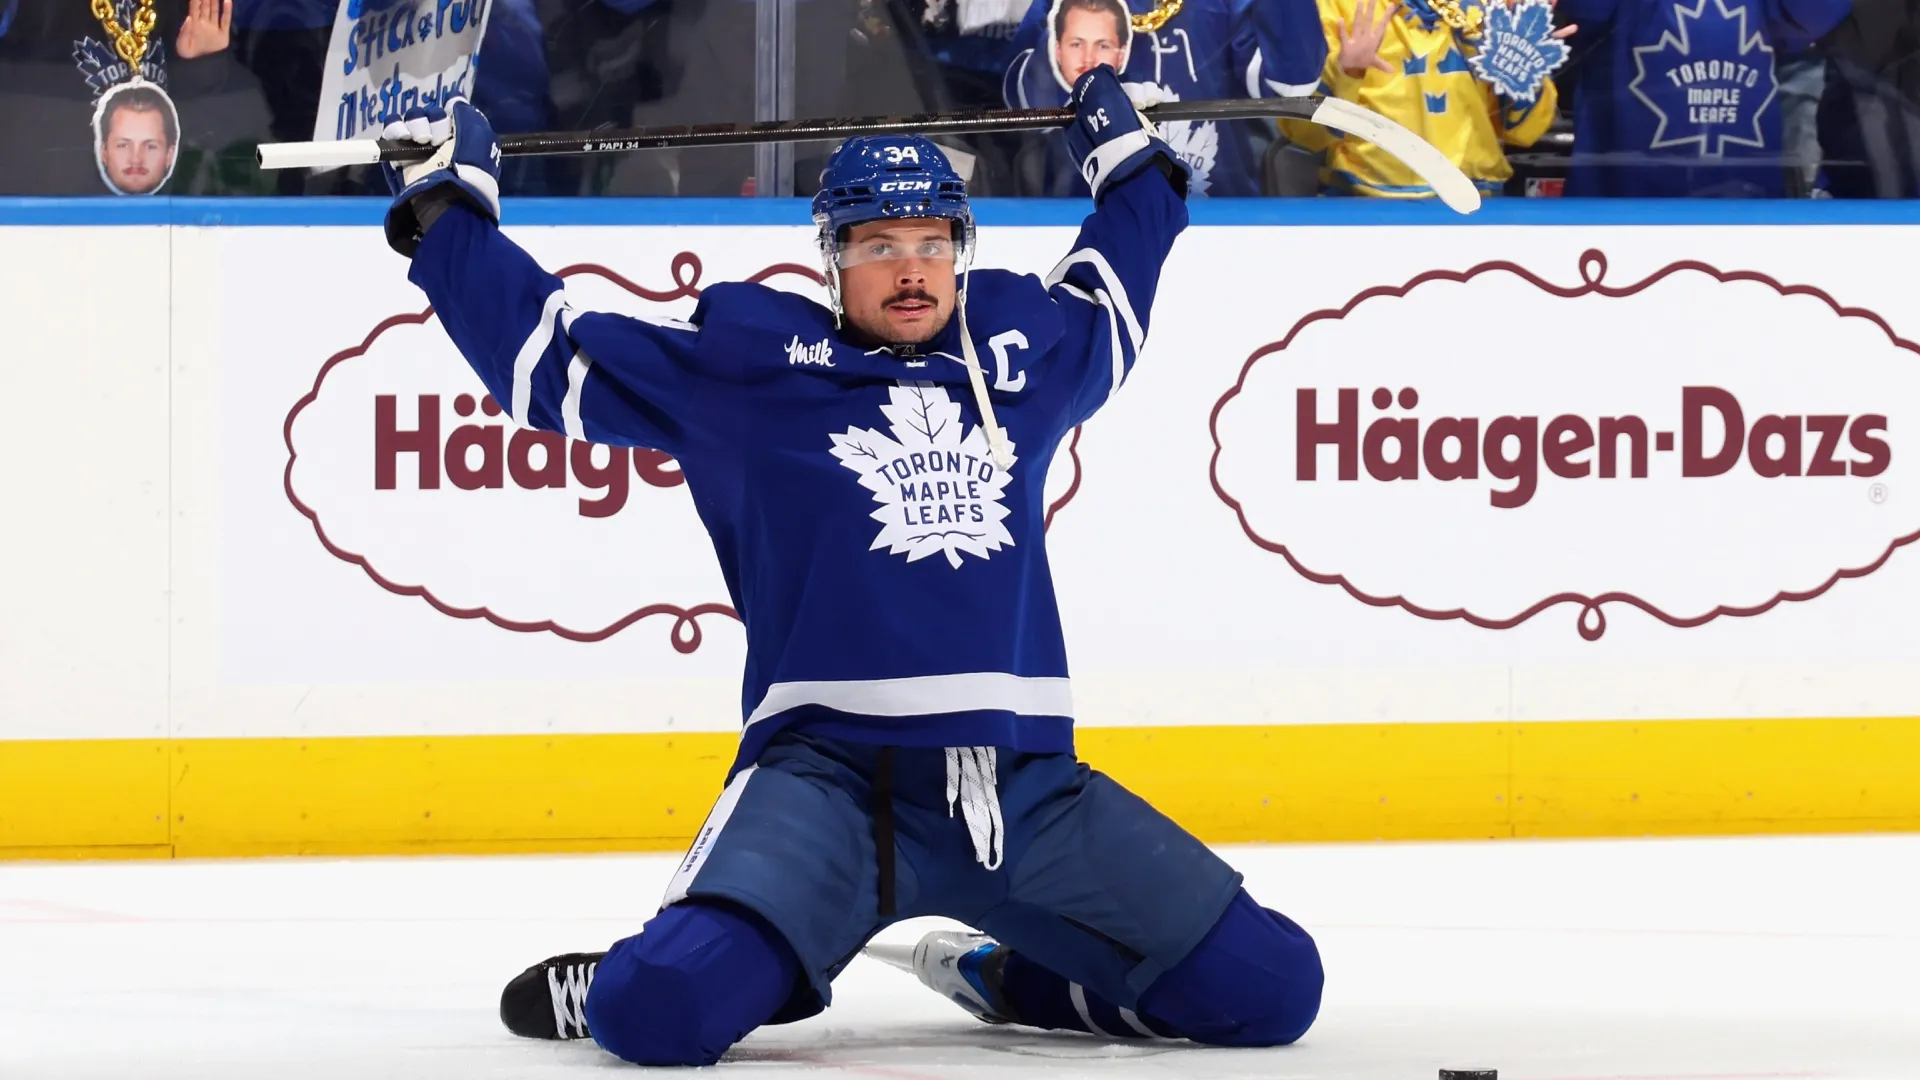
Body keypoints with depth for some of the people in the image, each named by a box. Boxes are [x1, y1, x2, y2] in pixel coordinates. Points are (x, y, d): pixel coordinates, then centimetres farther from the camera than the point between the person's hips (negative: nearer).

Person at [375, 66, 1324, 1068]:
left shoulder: (1021, 349, 18)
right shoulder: (747, 359, 7)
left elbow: (1109, 304, 42)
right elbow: (550, 354, 13)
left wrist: (1129, 162, 44)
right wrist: (449, 208, 13)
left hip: (1028, 787, 4)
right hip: (829, 772, -4)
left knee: (1268, 986, -5)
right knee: (663, 1015, -30)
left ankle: (1005, 978, 18)